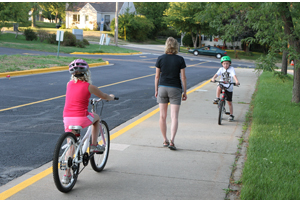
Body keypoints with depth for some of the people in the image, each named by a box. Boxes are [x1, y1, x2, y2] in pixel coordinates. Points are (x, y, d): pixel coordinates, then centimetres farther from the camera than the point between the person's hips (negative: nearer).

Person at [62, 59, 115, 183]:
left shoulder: (69, 84, 9)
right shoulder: (89, 86, -3)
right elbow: (104, 97, 12)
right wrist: (111, 97, 34)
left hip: (67, 118, 4)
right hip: (82, 118, -4)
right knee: (97, 117, 28)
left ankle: (67, 176, 11)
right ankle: (94, 145, 25)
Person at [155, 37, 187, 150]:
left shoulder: (160, 59, -3)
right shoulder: (180, 60, -6)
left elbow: (157, 76, 0)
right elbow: (183, 77, -5)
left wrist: (156, 90, 11)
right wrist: (184, 92, 4)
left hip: (162, 88, 2)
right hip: (175, 89, -1)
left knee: (163, 116, 11)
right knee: (174, 117, -1)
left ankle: (165, 140, 18)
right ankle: (172, 141, -13)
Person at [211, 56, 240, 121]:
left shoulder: (231, 69, -7)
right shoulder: (221, 69, -1)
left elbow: (234, 75, -22)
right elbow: (217, 74, -16)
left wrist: (237, 81, -40)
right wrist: (213, 78, -37)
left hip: (229, 87, -1)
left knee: (229, 102, 3)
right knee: (218, 87, -37)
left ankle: (231, 115, 16)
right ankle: (217, 99, -18)